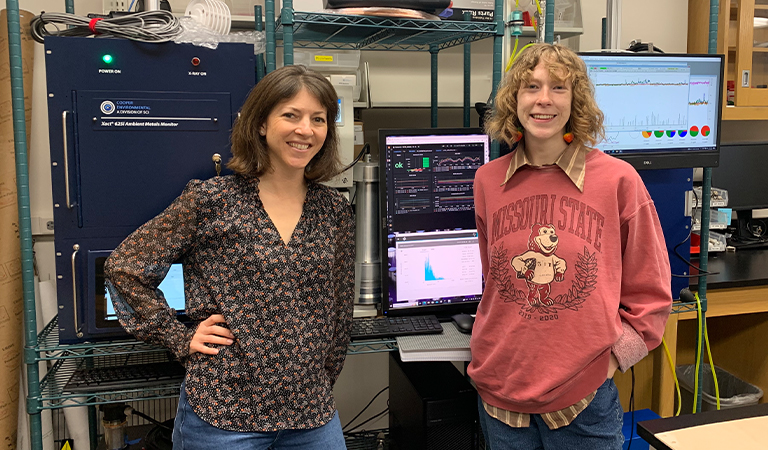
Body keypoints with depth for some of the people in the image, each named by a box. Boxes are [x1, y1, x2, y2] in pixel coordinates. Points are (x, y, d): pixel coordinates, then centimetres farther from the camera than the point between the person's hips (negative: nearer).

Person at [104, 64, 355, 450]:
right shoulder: (211, 200, -9)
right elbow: (124, 268, -4)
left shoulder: (334, 211, 2)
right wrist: (182, 341, -7)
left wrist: (322, 386, 12)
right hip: (221, 417, -3)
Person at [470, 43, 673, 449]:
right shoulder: (488, 180, 1)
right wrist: (496, 349, 9)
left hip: (584, 399, -2)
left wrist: (614, 356, -4)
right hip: (499, 390, 3)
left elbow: (650, 291, 1)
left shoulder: (618, 179, -8)